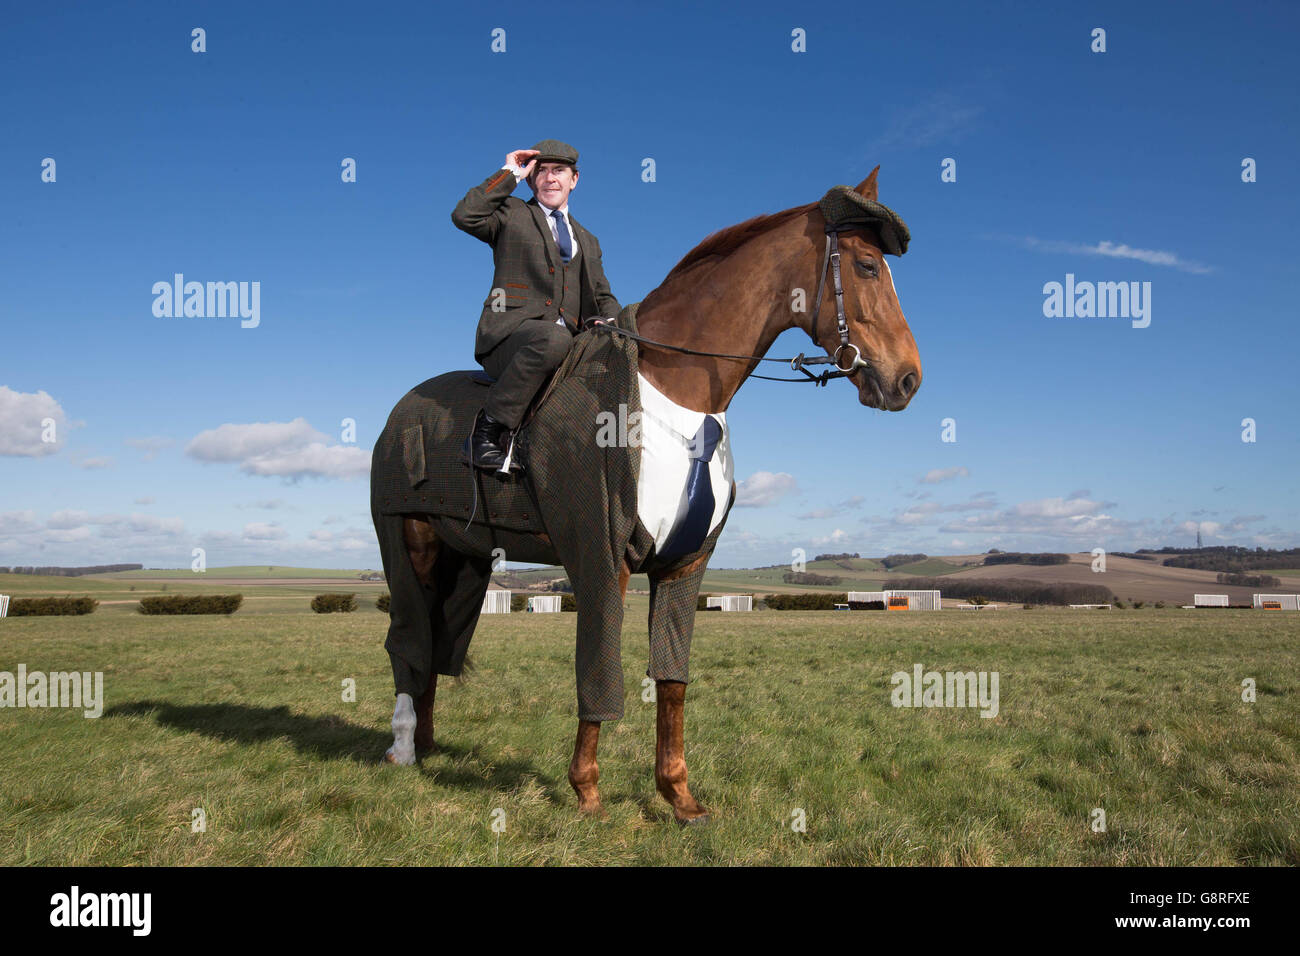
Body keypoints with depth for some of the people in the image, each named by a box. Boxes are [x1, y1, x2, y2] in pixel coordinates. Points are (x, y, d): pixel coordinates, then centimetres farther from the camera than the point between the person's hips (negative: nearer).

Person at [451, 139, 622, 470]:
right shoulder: (511, 214, 15)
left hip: (569, 339, 5)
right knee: (553, 339, -39)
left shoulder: (588, 242, 30)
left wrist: (610, 321, 3)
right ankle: (486, 432, -30)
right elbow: (464, 216, -4)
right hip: (509, 332, -5)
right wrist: (509, 174, 2)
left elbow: (602, 297, 27)